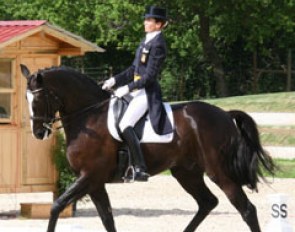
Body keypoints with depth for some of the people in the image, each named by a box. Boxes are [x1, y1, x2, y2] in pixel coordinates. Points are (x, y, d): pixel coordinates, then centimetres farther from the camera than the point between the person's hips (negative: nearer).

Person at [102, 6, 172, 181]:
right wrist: (114, 81, 10)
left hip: (148, 92, -11)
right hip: (138, 90, 11)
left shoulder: (158, 45, -15)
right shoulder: (147, 41, 15)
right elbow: (134, 70, 19)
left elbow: (149, 76, -19)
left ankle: (141, 169, -24)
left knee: (125, 125, -23)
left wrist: (127, 88, -20)